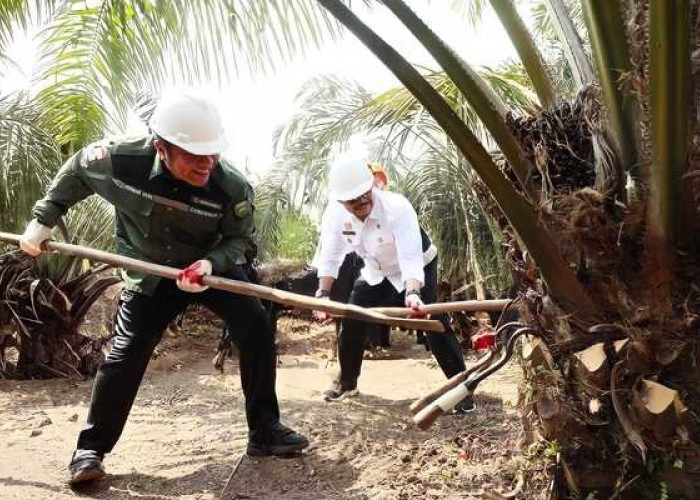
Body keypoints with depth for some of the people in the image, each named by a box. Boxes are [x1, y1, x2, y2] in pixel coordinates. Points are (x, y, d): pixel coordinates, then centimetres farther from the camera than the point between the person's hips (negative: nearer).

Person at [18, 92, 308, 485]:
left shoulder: (233, 187, -30)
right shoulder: (119, 159, -28)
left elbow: (239, 240, -13)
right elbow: (75, 172, -4)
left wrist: (210, 263, -34)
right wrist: (43, 220, 0)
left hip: (214, 266, 1)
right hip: (150, 273, 0)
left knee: (256, 328, -11)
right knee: (126, 354, -6)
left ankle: (265, 431, 3)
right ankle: (91, 448, 13)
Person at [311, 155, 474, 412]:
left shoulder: (397, 207, -38)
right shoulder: (335, 214, -23)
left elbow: (411, 259, -46)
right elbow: (329, 257, -14)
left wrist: (412, 293, -62)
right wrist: (323, 293, -25)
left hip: (417, 269, -5)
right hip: (376, 272, 5)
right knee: (351, 321, 3)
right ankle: (347, 381, 27)